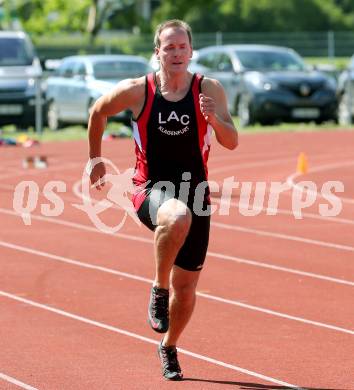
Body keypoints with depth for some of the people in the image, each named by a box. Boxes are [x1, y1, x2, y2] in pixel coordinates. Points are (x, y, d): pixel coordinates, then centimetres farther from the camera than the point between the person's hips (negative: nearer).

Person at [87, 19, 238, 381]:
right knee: (176, 217, -40)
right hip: (152, 190, -2)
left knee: (186, 289, 9)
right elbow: (98, 112, 12)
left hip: (194, 193, 2)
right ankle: (159, 289, -18)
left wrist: (214, 118, -29)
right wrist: (96, 159, 18)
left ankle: (169, 347, 38)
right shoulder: (136, 91, -6)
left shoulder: (209, 90, -5)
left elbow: (232, 143, -10)